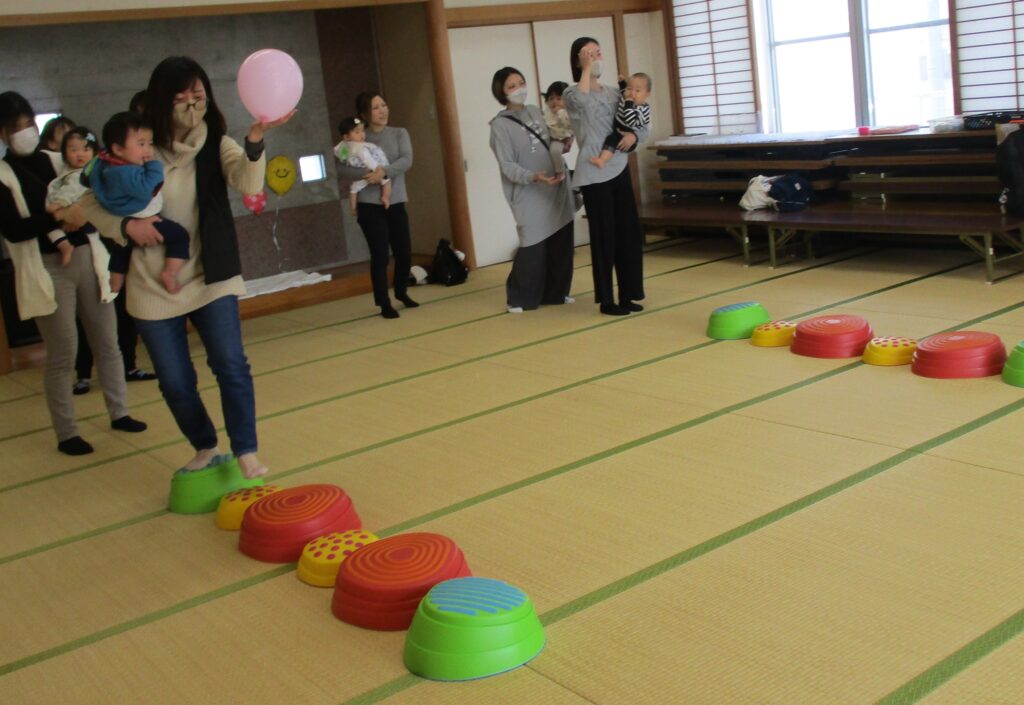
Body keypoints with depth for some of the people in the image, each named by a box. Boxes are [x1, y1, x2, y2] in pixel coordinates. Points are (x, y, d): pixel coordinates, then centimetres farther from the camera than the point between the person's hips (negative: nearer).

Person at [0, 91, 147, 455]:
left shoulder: (57, 161, 12)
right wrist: (57, 218, -23)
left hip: (86, 259, 5)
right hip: (46, 270, -4)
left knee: (107, 343, 10)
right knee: (62, 354, -2)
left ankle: (119, 413, 25)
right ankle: (66, 433, 9)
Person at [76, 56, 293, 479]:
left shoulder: (217, 145, -4)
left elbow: (248, 184, -24)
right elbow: (91, 203, 3)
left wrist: (255, 142, -44)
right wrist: (126, 224, -16)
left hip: (211, 278, -1)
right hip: (153, 285, 1)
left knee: (230, 364, -15)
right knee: (175, 382, 7)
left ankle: (246, 453, -3)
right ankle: (205, 448, 30)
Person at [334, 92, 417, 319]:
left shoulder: (399, 133, 6)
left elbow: (406, 160, -10)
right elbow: (341, 168, -10)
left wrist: (385, 171, -25)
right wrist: (366, 174, -25)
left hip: (396, 203, 3)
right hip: (370, 205, -3)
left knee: (404, 252, 5)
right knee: (380, 255, -4)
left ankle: (401, 292, 32)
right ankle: (384, 303, 9)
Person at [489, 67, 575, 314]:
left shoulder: (535, 111, 10)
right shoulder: (500, 124, -8)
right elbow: (507, 166, -14)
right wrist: (533, 177, -29)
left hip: (557, 189, 6)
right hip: (529, 195, -6)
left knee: (561, 244, 8)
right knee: (533, 247, -8)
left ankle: (556, 293, 23)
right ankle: (520, 298, 9)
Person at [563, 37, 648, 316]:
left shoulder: (613, 93, 13)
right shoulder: (572, 94, -3)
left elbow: (643, 126, 15)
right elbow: (582, 99, -30)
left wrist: (634, 135, -7)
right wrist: (587, 68, -17)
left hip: (619, 171, 6)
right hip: (594, 175, -6)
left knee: (629, 235, 8)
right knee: (604, 237, -2)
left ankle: (627, 295, 20)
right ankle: (607, 300, 9)